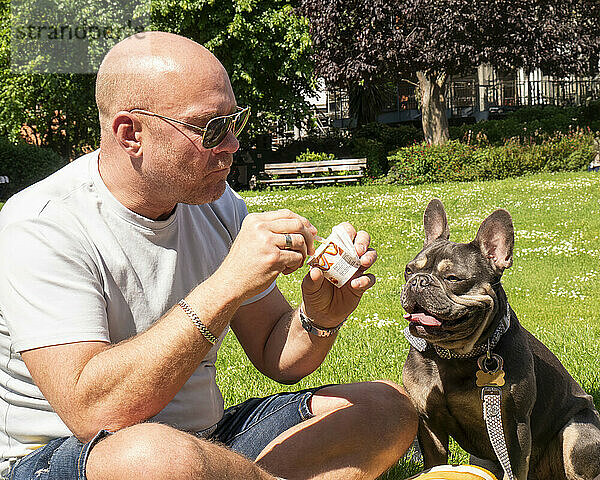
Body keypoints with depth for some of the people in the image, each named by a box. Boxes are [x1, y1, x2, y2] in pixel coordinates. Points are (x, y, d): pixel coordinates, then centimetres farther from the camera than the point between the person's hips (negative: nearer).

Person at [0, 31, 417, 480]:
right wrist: (227, 286, -33)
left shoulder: (216, 202, 2)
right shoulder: (39, 227, -19)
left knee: (388, 405, -3)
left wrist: (320, 319, -16)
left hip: (205, 439, 7)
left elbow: (277, 358, 8)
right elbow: (93, 413, -31)